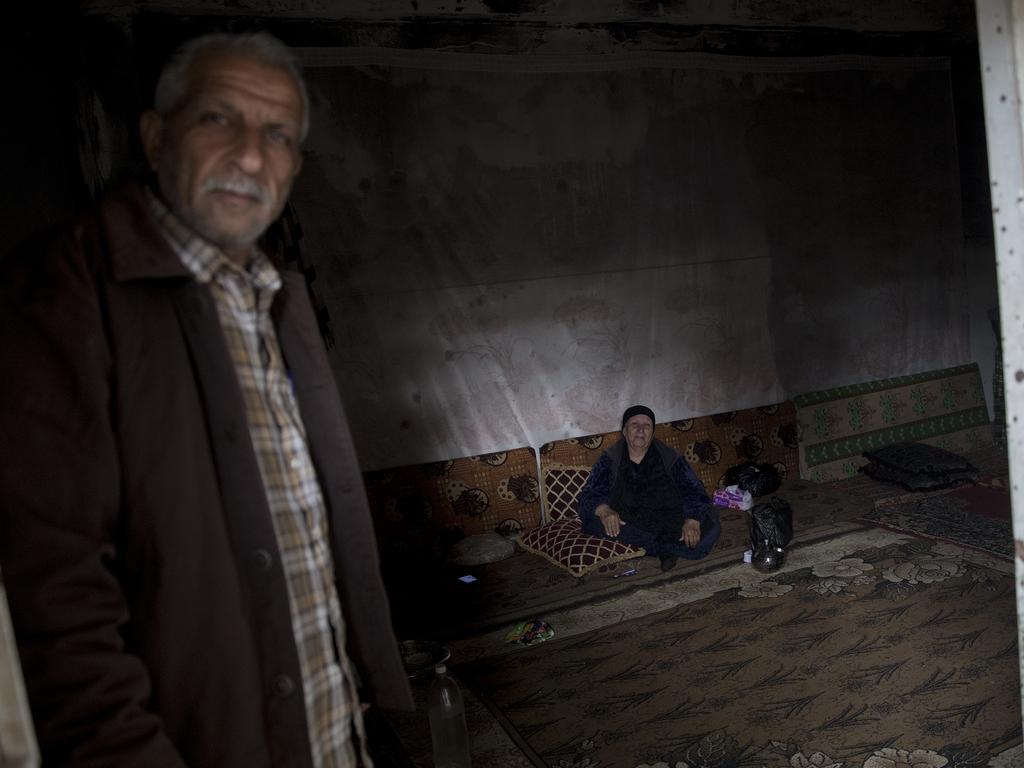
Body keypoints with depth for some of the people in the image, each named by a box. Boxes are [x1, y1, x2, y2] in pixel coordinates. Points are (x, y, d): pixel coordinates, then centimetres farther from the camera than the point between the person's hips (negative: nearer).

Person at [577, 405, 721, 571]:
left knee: (711, 527, -24)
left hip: (670, 524, 0)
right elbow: (588, 496, -7)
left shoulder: (670, 458, 2)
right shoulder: (609, 461, 1)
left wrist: (692, 520, -25)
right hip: (626, 525, 1)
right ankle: (666, 549, -19)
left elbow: (694, 493, -4)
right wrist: (604, 510, -31)